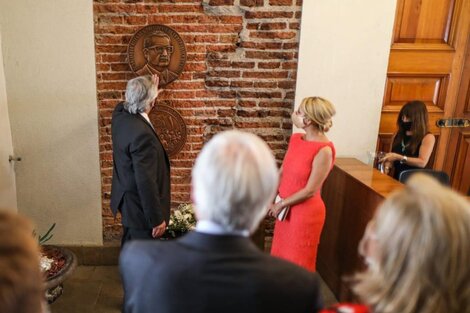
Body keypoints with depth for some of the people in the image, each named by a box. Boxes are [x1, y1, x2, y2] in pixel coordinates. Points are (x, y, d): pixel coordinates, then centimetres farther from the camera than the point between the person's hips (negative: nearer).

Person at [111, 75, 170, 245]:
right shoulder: (142, 134, -33)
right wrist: (157, 218, -20)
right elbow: (146, 182, -29)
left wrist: (151, 88, 31)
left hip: (128, 199, 9)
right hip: (140, 206, -9)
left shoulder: (120, 113, -6)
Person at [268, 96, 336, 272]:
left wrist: (280, 204, -13)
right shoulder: (295, 139, 1)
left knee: (298, 262, 11)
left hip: (306, 212, -7)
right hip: (286, 208, 7)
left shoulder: (324, 150, -21)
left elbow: (310, 191, -19)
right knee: (281, 257, 20)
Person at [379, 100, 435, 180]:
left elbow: (422, 162, -13)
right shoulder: (398, 135, 13)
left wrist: (399, 157, -21)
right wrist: (386, 168, -6)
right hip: (396, 180, 4)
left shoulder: (428, 137, -2)